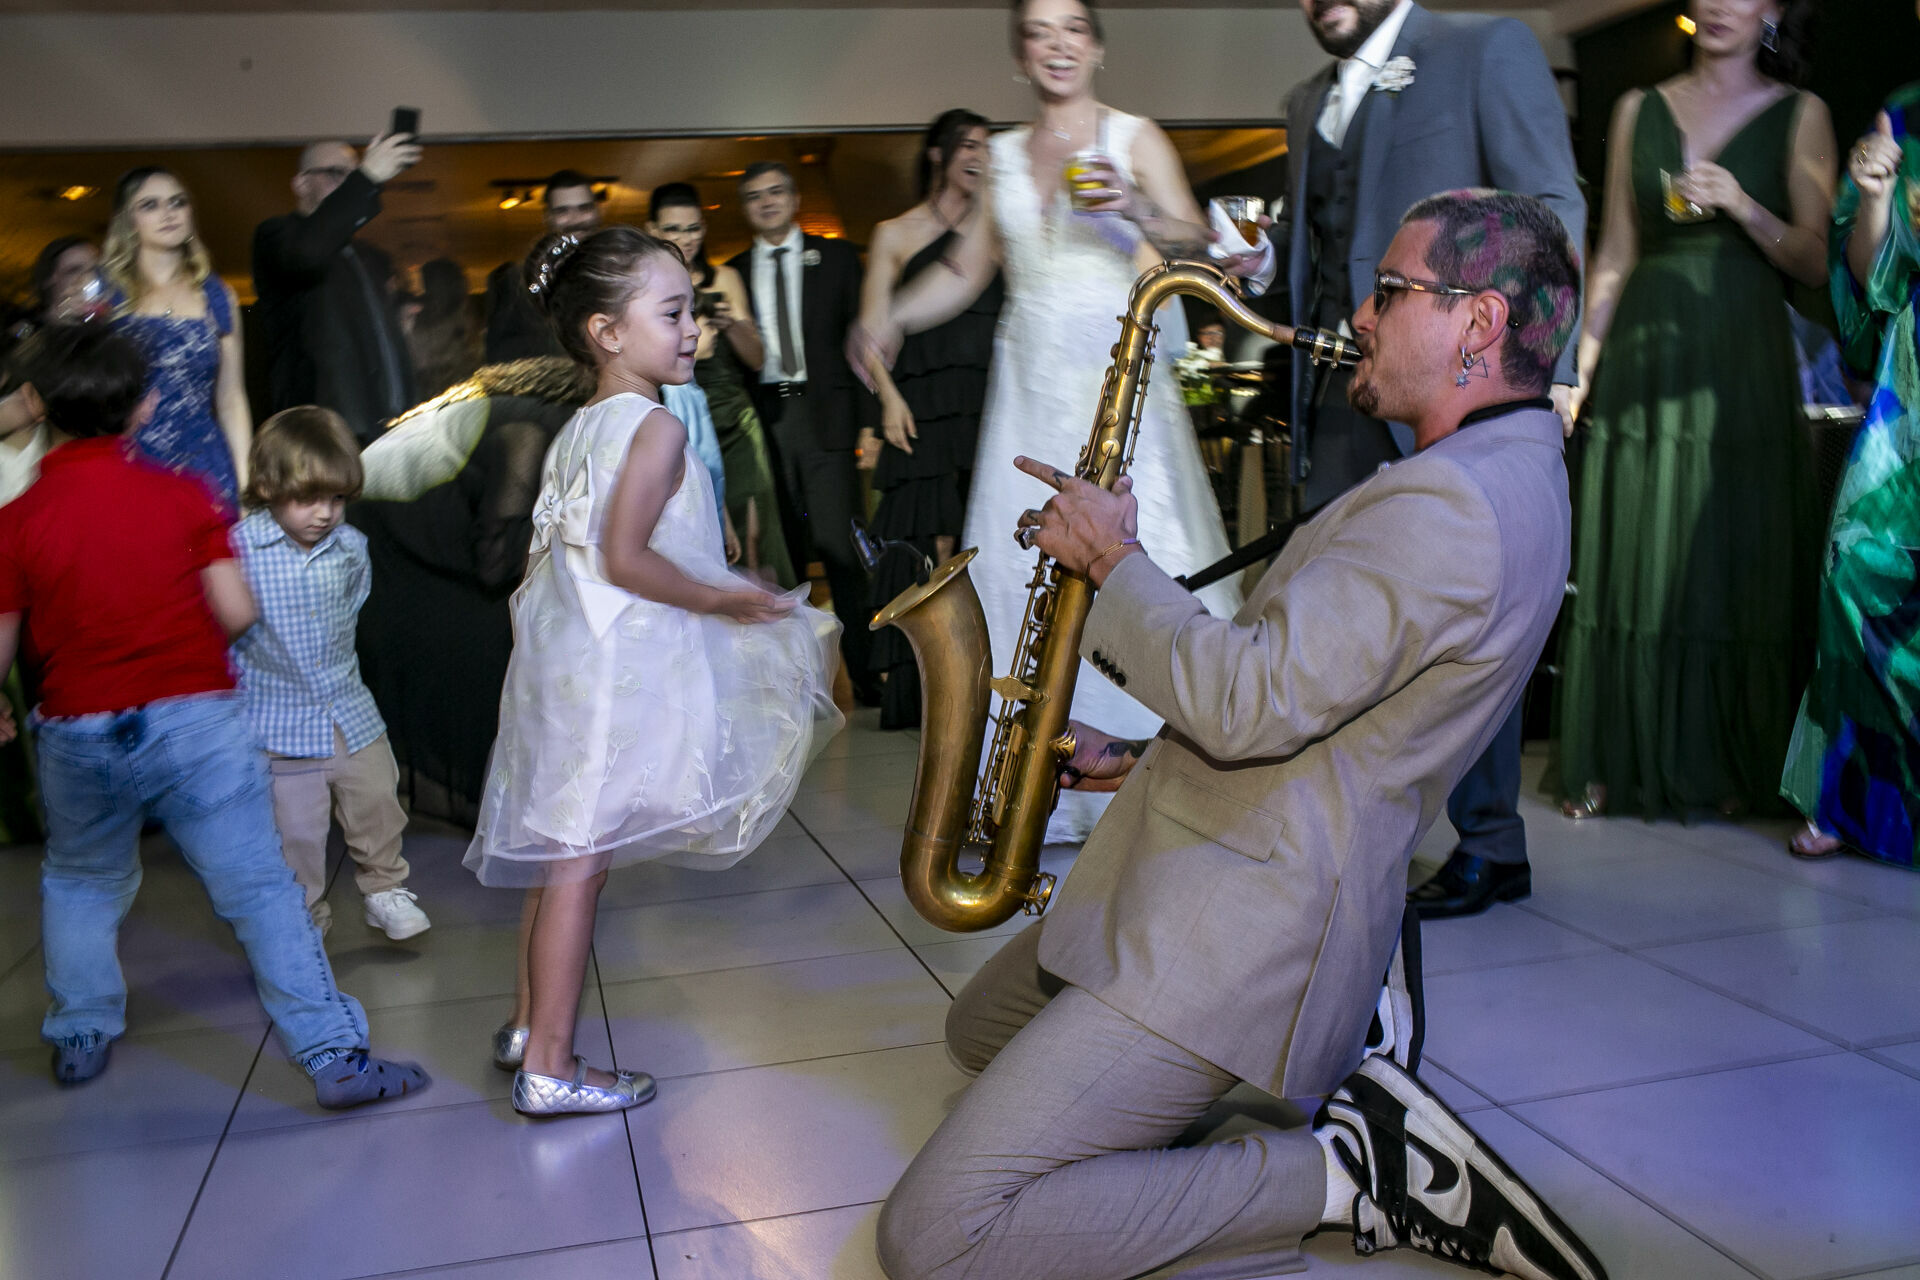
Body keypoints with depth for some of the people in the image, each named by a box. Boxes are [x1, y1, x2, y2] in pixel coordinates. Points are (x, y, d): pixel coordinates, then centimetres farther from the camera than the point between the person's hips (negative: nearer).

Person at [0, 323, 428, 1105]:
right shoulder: (181, 496, -2)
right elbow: (238, 611, -5)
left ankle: (80, 1039, 36)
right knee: (258, 887, -1)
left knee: (77, 884, 26)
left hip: (76, 734, 2)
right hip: (194, 718, -1)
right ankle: (336, 1058, -2)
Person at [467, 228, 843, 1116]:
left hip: (562, 656, 9)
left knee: (559, 849, 18)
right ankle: (548, 1067, 5)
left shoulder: (577, 429, 14)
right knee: (582, 857, -3)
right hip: (617, 668, -9)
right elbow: (625, 558, -21)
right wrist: (724, 599, -12)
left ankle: (528, 1022, 30)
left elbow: (552, 553, 16)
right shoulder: (657, 427, -14)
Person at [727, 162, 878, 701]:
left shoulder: (836, 257, 11)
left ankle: (864, 674, 1)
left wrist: (869, 420, -3)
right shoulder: (732, 272, 15)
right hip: (763, 419, 2)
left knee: (841, 548, -7)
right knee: (781, 554, 3)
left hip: (824, 416, -2)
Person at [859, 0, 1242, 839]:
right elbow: (967, 271, 18)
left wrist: (1136, 209, -24)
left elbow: (1197, 247, -6)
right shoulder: (1004, 156, 16)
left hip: (1119, 380, -3)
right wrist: (892, 317, 3)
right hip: (1032, 389, 4)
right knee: (1024, 568, -1)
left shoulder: (1134, 137, 5)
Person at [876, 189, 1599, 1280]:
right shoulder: (1507, 474, 15)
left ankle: (1343, 1173, -7)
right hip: (1210, 872, 11)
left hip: (1236, 929, -11)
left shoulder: (1451, 507, -22)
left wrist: (1118, 560, -13)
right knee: (978, 1030, 28)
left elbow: (1248, 705, -28)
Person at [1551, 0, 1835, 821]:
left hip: (1743, 363, -1)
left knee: (1739, 561, 1)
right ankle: (1615, 763, 9)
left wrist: (1743, 208, -16)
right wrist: (1581, 362, 3)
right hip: (1644, 361, 1)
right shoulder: (1638, 111, 12)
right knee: (1631, 559, 2)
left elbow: (1817, 262, 0)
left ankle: (1732, 766, 12)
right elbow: (1615, 253, 10)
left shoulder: (1798, 115, 6)